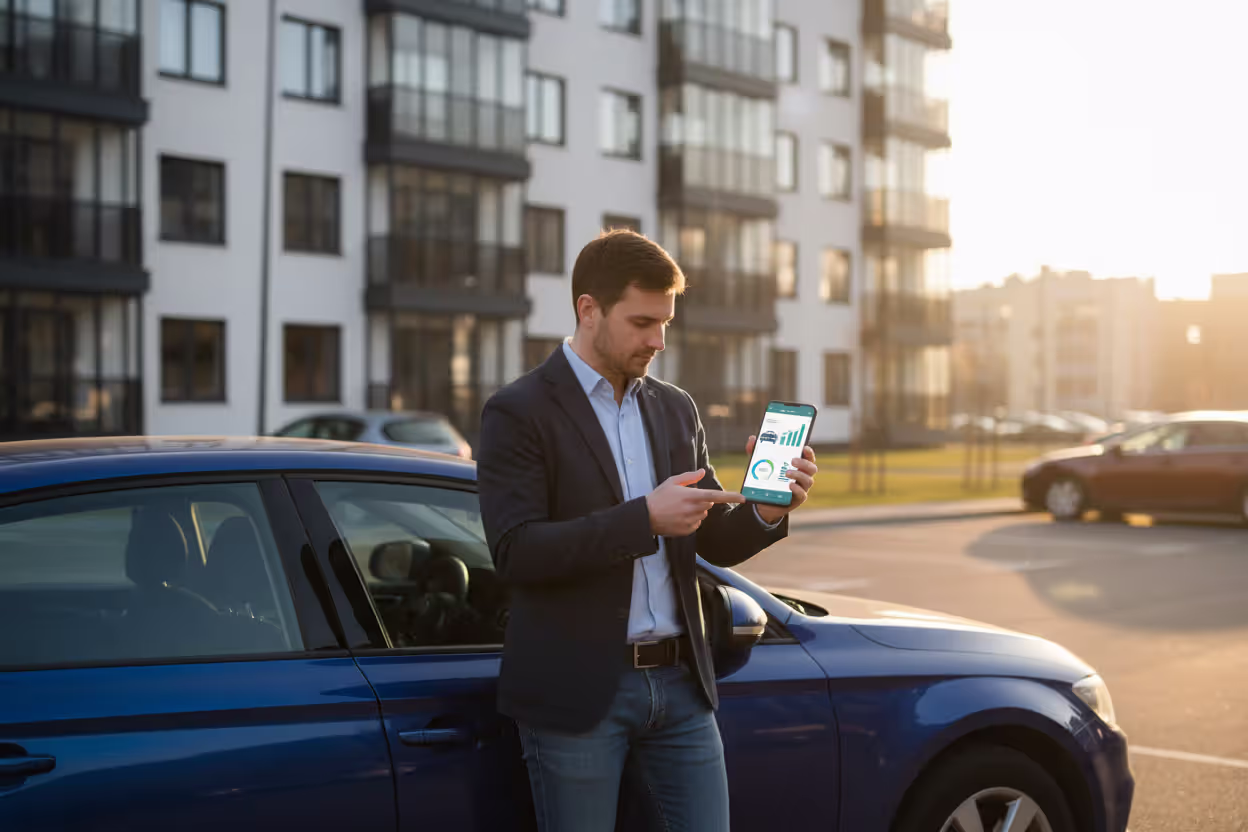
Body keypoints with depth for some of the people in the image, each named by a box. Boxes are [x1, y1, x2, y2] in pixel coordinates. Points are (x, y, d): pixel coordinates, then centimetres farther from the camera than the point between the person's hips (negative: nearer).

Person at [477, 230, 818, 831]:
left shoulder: (675, 408, 12)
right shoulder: (518, 412, -7)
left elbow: (714, 542, 14)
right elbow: (515, 552, -17)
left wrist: (769, 510, -7)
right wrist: (644, 518, -24)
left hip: (679, 685, 5)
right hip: (576, 692, -5)